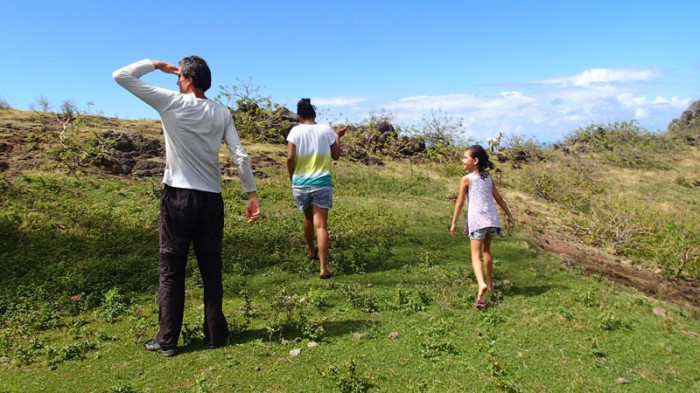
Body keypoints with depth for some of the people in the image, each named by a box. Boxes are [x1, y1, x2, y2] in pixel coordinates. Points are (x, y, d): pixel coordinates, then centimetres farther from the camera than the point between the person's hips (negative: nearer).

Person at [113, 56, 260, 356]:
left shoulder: (172, 102, -5)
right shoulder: (222, 113, 5)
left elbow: (122, 76, -1)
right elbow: (240, 156, -1)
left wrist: (156, 64, 10)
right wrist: (252, 193, 3)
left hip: (178, 197, -3)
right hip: (212, 199, 3)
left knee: (171, 270, 6)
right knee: (211, 269, 10)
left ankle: (167, 340, 13)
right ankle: (216, 335, 18)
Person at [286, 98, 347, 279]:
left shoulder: (296, 131, -4)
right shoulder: (326, 130, -1)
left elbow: (290, 158, -9)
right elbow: (336, 156, 8)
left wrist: (292, 178, 7)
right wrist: (338, 136, 21)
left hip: (300, 183, 1)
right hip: (322, 183, -1)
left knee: (308, 218, 25)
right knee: (321, 225, -4)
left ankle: (311, 250, 47)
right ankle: (324, 268, -10)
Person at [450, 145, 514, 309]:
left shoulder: (466, 179, -2)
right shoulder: (488, 178, 13)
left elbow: (459, 202, -4)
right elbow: (499, 198, 14)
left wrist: (454, 223, 1)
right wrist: (509, 215, 24)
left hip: (476, 219, -5)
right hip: (491, 218, 5)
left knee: (476, 254, -8)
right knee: (486, 250, 23)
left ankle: (482, 284, -31)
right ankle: (489, 282, 35)